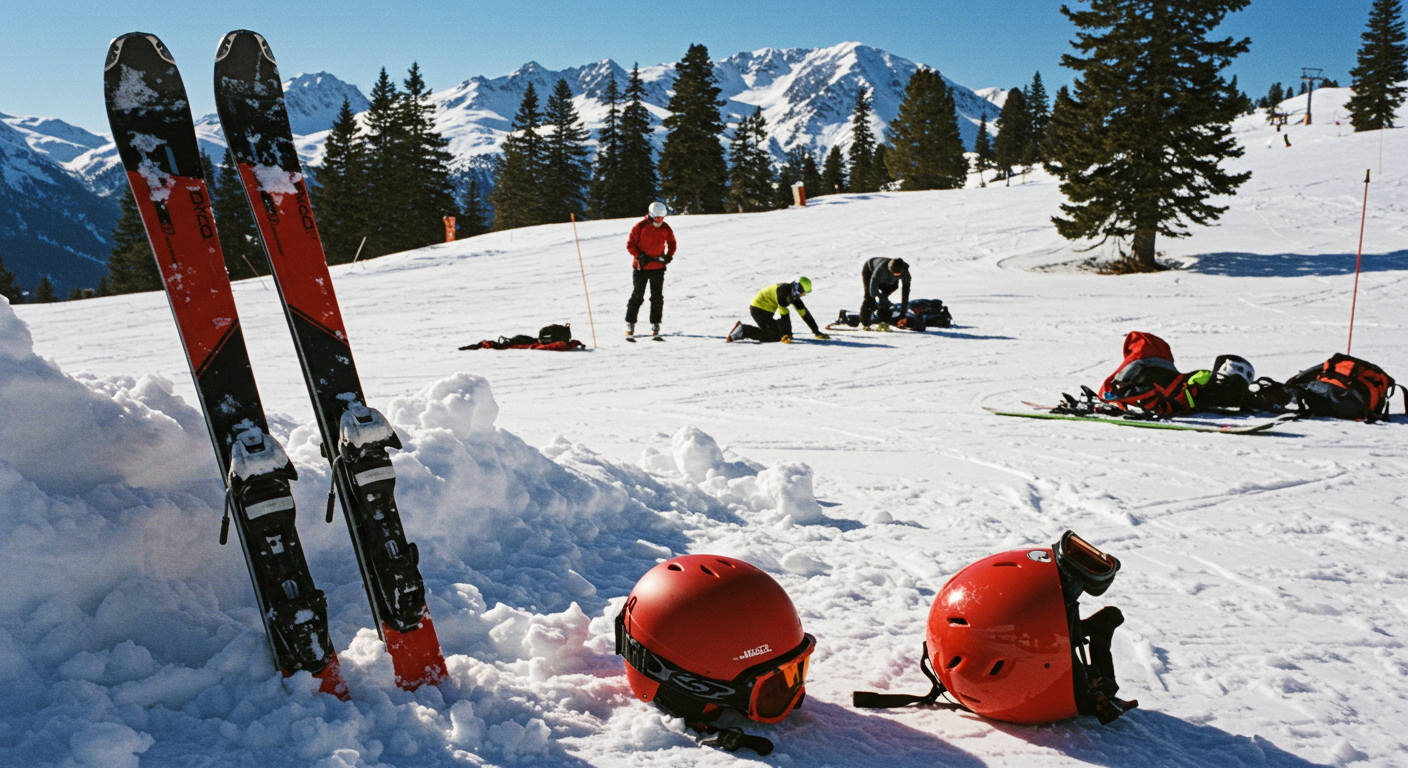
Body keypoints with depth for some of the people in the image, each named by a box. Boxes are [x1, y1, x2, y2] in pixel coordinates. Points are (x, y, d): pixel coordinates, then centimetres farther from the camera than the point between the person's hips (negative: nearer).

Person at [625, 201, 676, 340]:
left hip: (658, 267, 3)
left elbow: (672, 243, 16)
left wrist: (669, 255, -2)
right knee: (637, 297, 0)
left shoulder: (666, 228, 2)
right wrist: (639, 256, -17)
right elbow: (630, 244, -4)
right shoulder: (640, 227, -9)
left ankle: (655, 326, 8)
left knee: (657, 298, 1)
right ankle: (630, 325, 9)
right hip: (641, 267, -3)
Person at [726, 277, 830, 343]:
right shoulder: (782, 290, -22)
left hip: (767, 312, 10)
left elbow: (804, 313, 11)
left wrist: (817, 332, 9)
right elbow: (783, 313, -28)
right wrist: (785, 335, -31)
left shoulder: (793, 295, 7)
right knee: (776, 335, -18)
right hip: (758, 309, -10)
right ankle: (743, 331, -18)